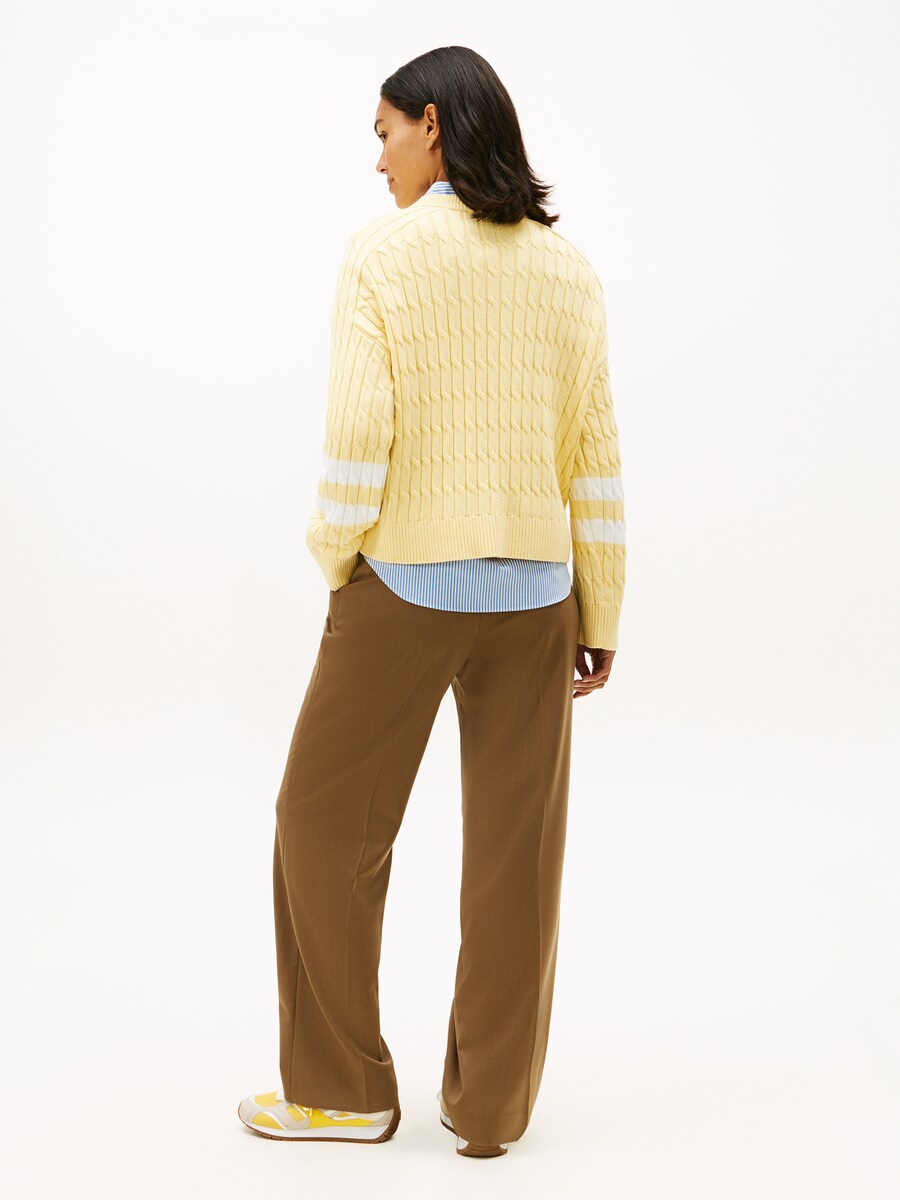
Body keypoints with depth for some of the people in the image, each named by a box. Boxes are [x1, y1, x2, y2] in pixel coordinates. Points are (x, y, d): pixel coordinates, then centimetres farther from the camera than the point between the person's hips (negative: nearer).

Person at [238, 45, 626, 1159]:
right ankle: (490, 1106, 19)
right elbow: (594, 453, 3)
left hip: (406, 585, -4)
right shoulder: (566, 266, 4)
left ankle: (343, 1089, 21)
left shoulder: (384, 251, -8)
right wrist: (599, 615, 9)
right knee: (516, 850, 9)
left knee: (329, 825, 12)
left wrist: (336, 564, 1)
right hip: (533, 592, 4)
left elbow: (359, 433, -14)